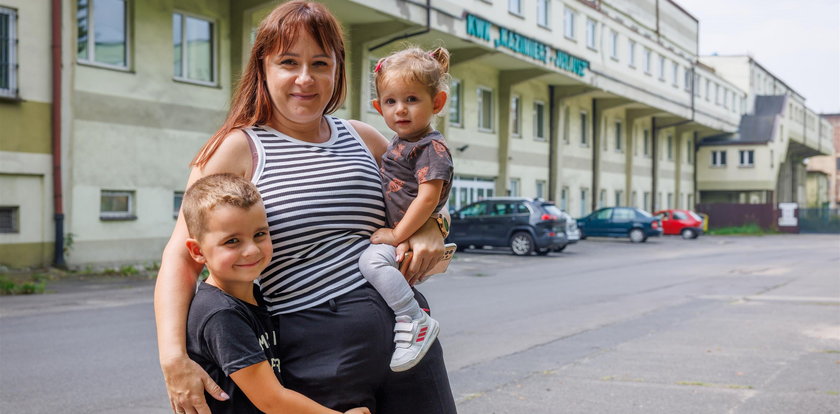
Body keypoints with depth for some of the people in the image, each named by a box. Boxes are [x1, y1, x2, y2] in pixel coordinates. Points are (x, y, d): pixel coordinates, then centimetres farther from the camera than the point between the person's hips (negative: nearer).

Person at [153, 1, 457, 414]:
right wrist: (173, 357, -23)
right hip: (315, 355, -4)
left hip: (403, 331, 5)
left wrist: (431, 226, 0)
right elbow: (182, 255, -10)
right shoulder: (238, 149, -4)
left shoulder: (364, 139, 10)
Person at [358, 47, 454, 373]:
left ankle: (415, 322, -27)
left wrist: (397, 235, -22)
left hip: (413, 241, -10)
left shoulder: (432, 147, -13)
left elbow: (428, 197, -23)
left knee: (372, 260, -32)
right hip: (391, 235, 10)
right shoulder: (398, 144, 16)